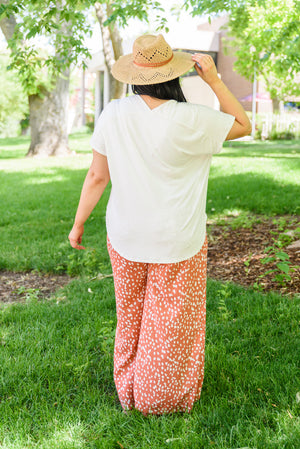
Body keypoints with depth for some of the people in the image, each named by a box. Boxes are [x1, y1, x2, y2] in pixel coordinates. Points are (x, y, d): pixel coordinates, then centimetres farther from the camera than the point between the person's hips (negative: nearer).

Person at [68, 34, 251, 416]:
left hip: (126, 239, 4)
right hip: (177, 244, -3)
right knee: (171, 322, 16)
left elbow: (97, 176, -5)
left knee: (131, 316, 23)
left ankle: (128, 391, 40)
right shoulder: (190, 121, -21)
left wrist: (78, 224, 8)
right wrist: (213, 79, -9)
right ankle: (160, 398, 33)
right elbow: (243, 126, -4)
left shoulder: (112, 115, -11)